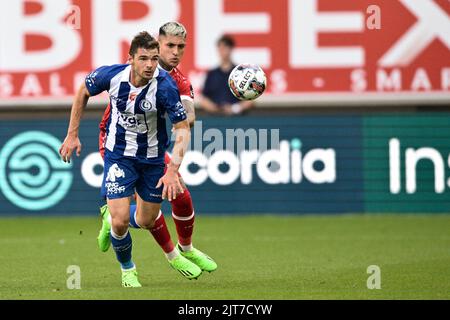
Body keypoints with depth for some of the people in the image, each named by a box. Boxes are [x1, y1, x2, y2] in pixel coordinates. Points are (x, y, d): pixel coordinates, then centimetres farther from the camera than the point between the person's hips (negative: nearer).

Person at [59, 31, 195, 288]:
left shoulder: (165, 87, -27)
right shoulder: (111, 75, -20)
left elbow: (183, 129, -23)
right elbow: (84, 92, 2)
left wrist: (173, 170, -34)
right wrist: (73, 135, 3)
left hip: (153, 158, 1)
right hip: (119, 155, -1)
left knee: (146, 222, 13)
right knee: (120, 221, -13)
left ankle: (112, 214, 48)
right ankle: (127, 270, 17)